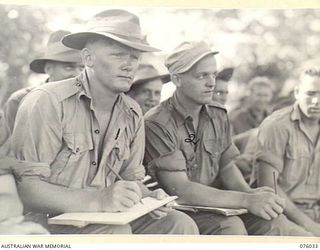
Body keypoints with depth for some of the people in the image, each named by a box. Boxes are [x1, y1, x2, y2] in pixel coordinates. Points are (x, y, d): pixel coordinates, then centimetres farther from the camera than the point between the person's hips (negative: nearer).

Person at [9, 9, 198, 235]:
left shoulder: (132, 115, 8)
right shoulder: (47, 102, -15)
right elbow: (24, 186, -22)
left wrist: (148, 198, -9)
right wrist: (97, 200, -32)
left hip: (106, 219, 7)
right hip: (49, 223, -6)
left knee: (180, 224, -11)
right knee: (116, 232, -32)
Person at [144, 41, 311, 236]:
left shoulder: (218, 115, 7)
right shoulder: (157, 124, -16)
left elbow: (226, 165, 13)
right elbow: (179, 190, -22)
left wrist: (249, 192, -10)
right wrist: (246, 200, -27)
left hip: (213, 204, 6)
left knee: (275, 222, -19)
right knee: (231, 227, -31)